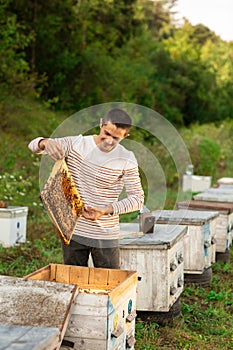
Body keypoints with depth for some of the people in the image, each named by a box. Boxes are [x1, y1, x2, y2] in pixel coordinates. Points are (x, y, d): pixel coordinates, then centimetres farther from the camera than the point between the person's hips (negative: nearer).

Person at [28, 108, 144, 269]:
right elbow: (34, 145, -4)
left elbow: (137, 198, -6)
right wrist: (45, 142, -29)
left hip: (106, 235, -1)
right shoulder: (76, 144, -5)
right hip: (73, 231, 1)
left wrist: (108, 210, -20)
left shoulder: (126, 160, -9)